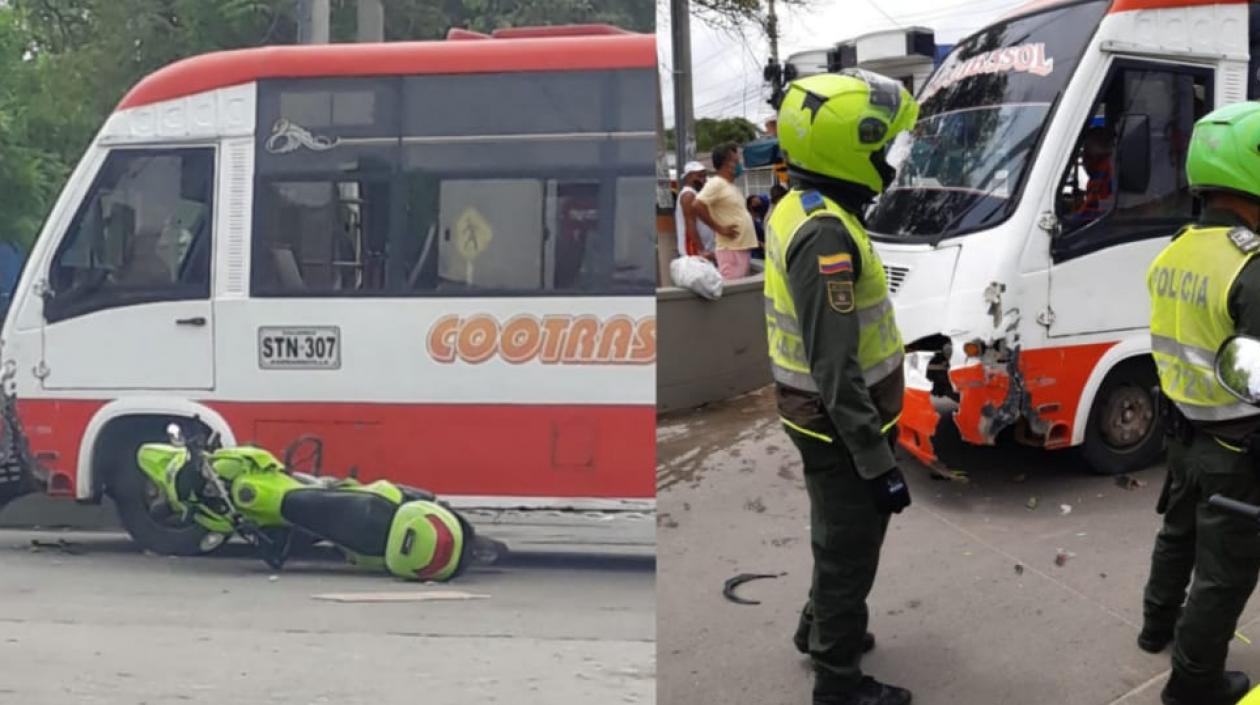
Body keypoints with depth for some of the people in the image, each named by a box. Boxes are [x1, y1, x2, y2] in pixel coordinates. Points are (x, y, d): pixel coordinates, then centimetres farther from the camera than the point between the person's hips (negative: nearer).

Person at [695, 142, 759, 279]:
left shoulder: (732, 185, 18)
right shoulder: (716, 184, -10)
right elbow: (698, 206, -21)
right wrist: (719, 228, -17)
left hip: (744, 247, 9)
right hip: (731, 249, -9)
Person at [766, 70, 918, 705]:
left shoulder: (796, 209, 3)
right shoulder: (826, 235, -29)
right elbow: (836, 368, -29)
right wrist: (877, 461, -25)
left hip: (816, 413, 9)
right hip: (840, 422, -9)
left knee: (839, 537, 28)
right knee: (849, 551, 7)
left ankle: (820, 629, 47)